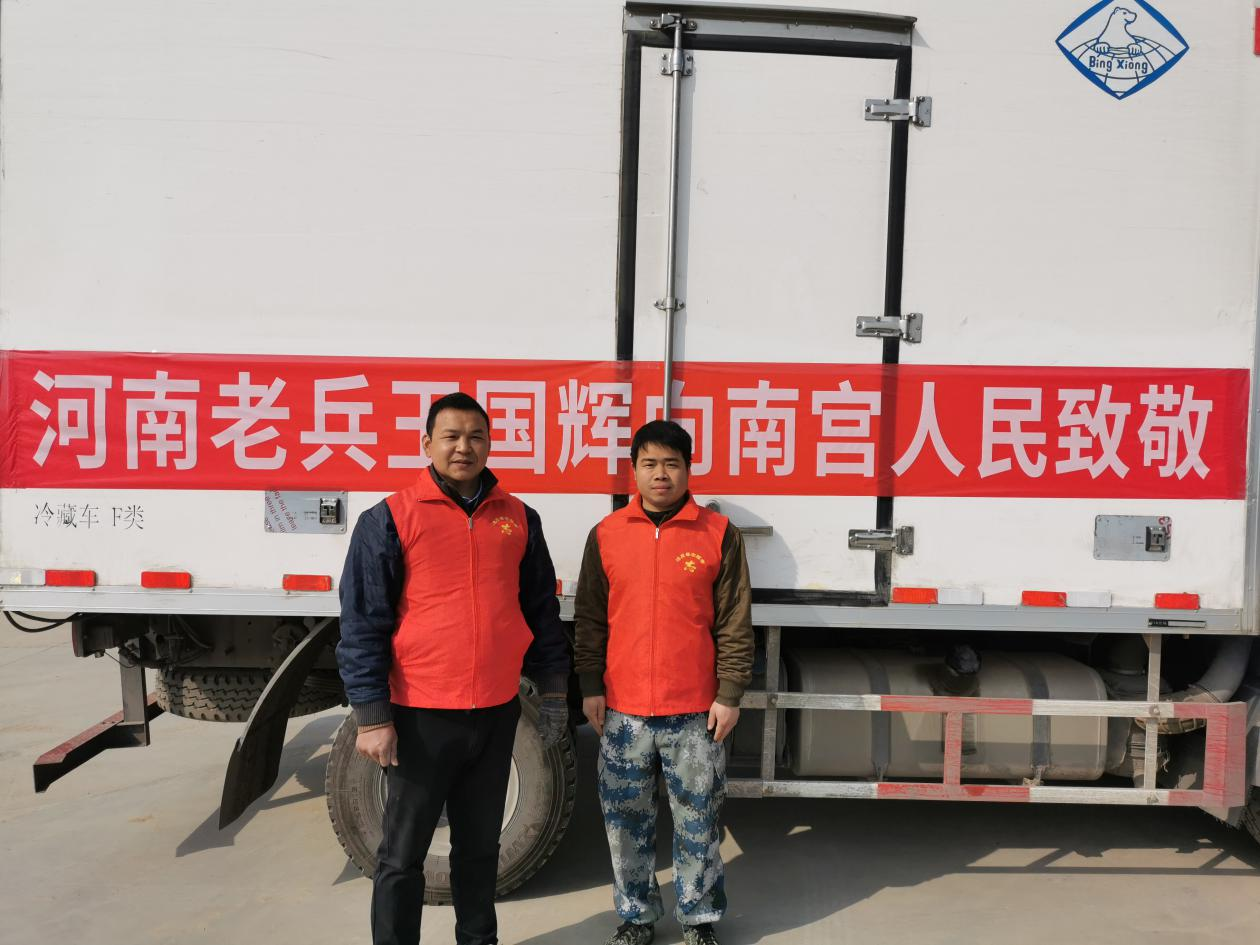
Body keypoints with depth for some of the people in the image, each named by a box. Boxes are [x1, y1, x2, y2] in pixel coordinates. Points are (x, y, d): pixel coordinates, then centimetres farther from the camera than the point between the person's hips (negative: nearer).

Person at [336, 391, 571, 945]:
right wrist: (372, 718, -10)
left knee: (480, 846, 20)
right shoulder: (389, 519, -6)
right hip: (420, 717, -3)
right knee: (403, 856, 9)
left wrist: (553, 691, 12)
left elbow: (541, 611, 12)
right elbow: (362, 625, -7)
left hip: (497, 713, 4)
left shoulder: (519, 519, 5)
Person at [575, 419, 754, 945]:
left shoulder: (719, 535, -2)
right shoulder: (606, 535, 3)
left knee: (697, 819, 10)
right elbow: (590, 619, 7)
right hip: (623, 710, 2)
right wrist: (590, 687, 4)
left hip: (695, 712, -1)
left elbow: (735, 624, 0)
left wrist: (729, 694, -3)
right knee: (626, 817, 13)